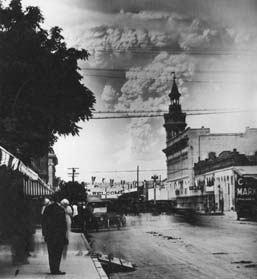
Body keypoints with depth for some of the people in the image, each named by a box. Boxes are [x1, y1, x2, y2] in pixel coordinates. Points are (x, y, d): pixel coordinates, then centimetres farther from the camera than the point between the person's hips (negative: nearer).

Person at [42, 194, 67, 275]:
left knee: (51, 253, 11)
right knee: (58, 253, 1)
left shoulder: (47, 209, 3)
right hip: (59, 234, -3)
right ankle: (56, 270, -3)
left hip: (49, 235, 3)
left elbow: (43, 222, 5)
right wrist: (64, 234, 0)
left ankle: (52, 269, 13)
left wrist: (45, 233, 10)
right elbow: (64, 223, -7)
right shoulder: (61, 209, -8)